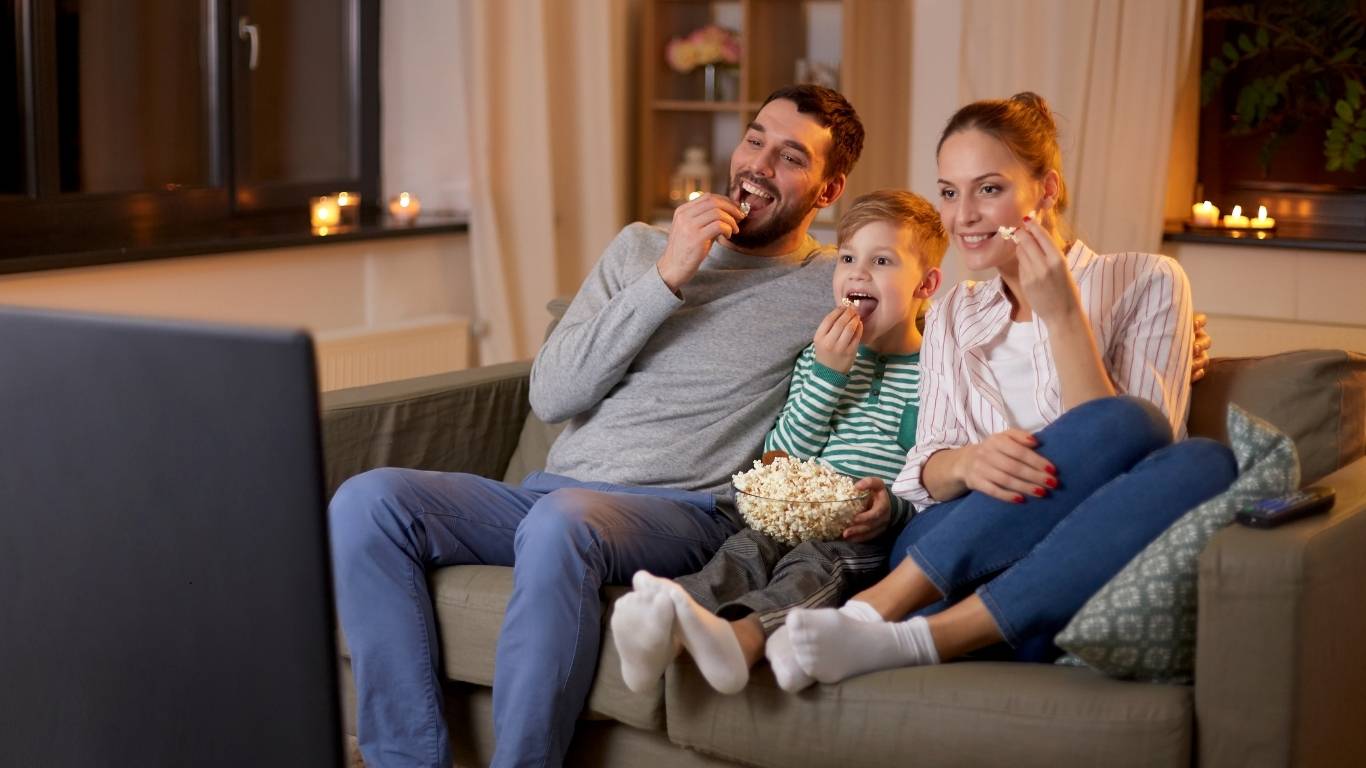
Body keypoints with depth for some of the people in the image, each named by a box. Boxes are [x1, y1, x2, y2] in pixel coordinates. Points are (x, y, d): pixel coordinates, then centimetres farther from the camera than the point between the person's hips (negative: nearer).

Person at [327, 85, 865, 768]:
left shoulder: (833, 292, 9)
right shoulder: (641, 248, 18)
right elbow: (550, 394, 6)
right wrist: (666, 278, -2)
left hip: (686, 512, -4)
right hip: (552, 489, 5)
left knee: (562, 522, -39)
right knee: (368, 501, -20)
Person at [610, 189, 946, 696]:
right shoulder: (818, 358, 20)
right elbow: (780, 458, 9)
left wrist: (896, 507, -20)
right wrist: (827, 373, -1)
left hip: (870, 537, -4)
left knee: (814, 564, -33)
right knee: (745, 549, -26)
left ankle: (741, 638, -62)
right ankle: (663, 631, -54)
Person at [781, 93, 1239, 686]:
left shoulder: (1145, 284, 7)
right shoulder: (952, 316, 20)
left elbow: (1118, 459, -6)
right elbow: (924, 475, 10)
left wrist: (1062, 316, -13)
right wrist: (965, 463, -14)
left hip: (1083, 579, 0)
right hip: (952, 564, 1)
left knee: (1204, 464, -33)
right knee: (1125, 423, -27)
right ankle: (872, 617, -36)